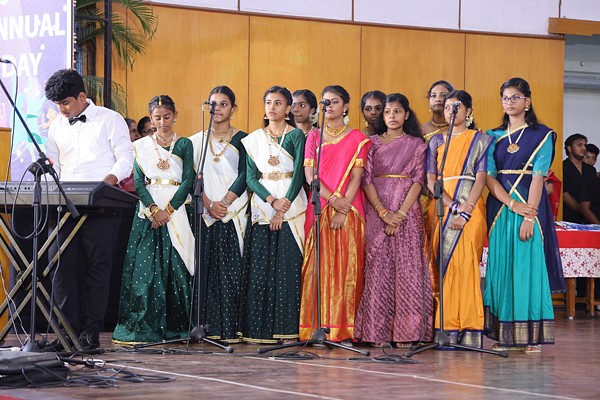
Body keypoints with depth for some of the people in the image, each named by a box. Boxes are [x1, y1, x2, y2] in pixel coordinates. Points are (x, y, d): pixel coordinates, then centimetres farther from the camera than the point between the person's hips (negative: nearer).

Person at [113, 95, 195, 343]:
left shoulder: (184, 145, 7)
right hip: (148, 215, 1)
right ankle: (144, 327, -5)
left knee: (175, 268, -5)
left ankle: (176, 327, -2)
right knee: (145, 268, -6)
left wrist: (168, 210, -12)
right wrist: (154, 209, -12)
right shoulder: (142, 146, 11)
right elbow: (139, 181, 2)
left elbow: (188, 180, -2)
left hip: (177, 213, -1)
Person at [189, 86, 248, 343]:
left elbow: (244, 176, -3)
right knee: (209, 270, -2)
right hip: (206, 213, 2)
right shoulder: (198, 141, 14)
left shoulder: (242, 140, 6)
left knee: (232, 270, -8)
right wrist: (209, 205, -9)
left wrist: (224, 202, -13)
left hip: (234, 213, -2)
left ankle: (231, 328, -8)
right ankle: (212, 327, -1)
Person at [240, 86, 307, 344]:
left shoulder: (296, 136, 3)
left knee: (288, 267, -7)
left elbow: (299, 174, -5)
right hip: (262, 208, 3)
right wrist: (272, 200, -12)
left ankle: (287, 328, -6)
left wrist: (283, 210, -13)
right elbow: (250, 177, 5)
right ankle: (260, 329, 1)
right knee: (259, 269, -2)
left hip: (291, 208, -3)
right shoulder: (253, 139, 12)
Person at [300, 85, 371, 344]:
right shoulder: (314, 137, 13)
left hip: (348, 210, -2)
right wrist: (333, 199, -12)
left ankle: (344, 330, -5)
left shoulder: (357, 139, 6)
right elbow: (309, 174, 3)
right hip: (319, 209, 2)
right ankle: (318, 328, -3)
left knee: (347, 267, -5)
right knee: (319, 267, -3)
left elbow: (356, 178, -2)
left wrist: (344, 208, -15)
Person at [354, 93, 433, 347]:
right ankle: (378, 332, -2)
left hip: (407, 211, -1)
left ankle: (406, 331, -6)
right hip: (377, 210, 1)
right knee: (378, 268, -3)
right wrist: (384, 212, -11)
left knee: (407, 268, -7)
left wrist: (401, 213, -13)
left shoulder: (416, 144, 8)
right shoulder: (372, 143, 11)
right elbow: (366, 179, 3)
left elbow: (418, 180, 0)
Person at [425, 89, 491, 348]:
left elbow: (481, 179, -3)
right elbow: (430, 180, 5)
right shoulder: (436, 141, 15)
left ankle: (468, 332, -12)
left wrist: (465, 213, -15)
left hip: (469, 208, -3)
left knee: (465, 265, -12)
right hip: (440, 208, 3)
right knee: (443, 266, -4)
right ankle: (447, 330, -4)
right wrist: (452, 205, -10)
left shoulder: (480, 140, 6)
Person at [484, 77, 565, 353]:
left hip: (530, 206, -4)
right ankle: (506, 334, 5)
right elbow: (489, 176, 2)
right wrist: (512, 204, -13)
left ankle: (531, 335, -4)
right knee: (501, 266, 1)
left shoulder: (542, 135, 1)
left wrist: (529, 216, -17)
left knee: (529, 265, -7)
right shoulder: (494, 137, 12)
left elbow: (538, 177, -8)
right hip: (500, 207, 4)